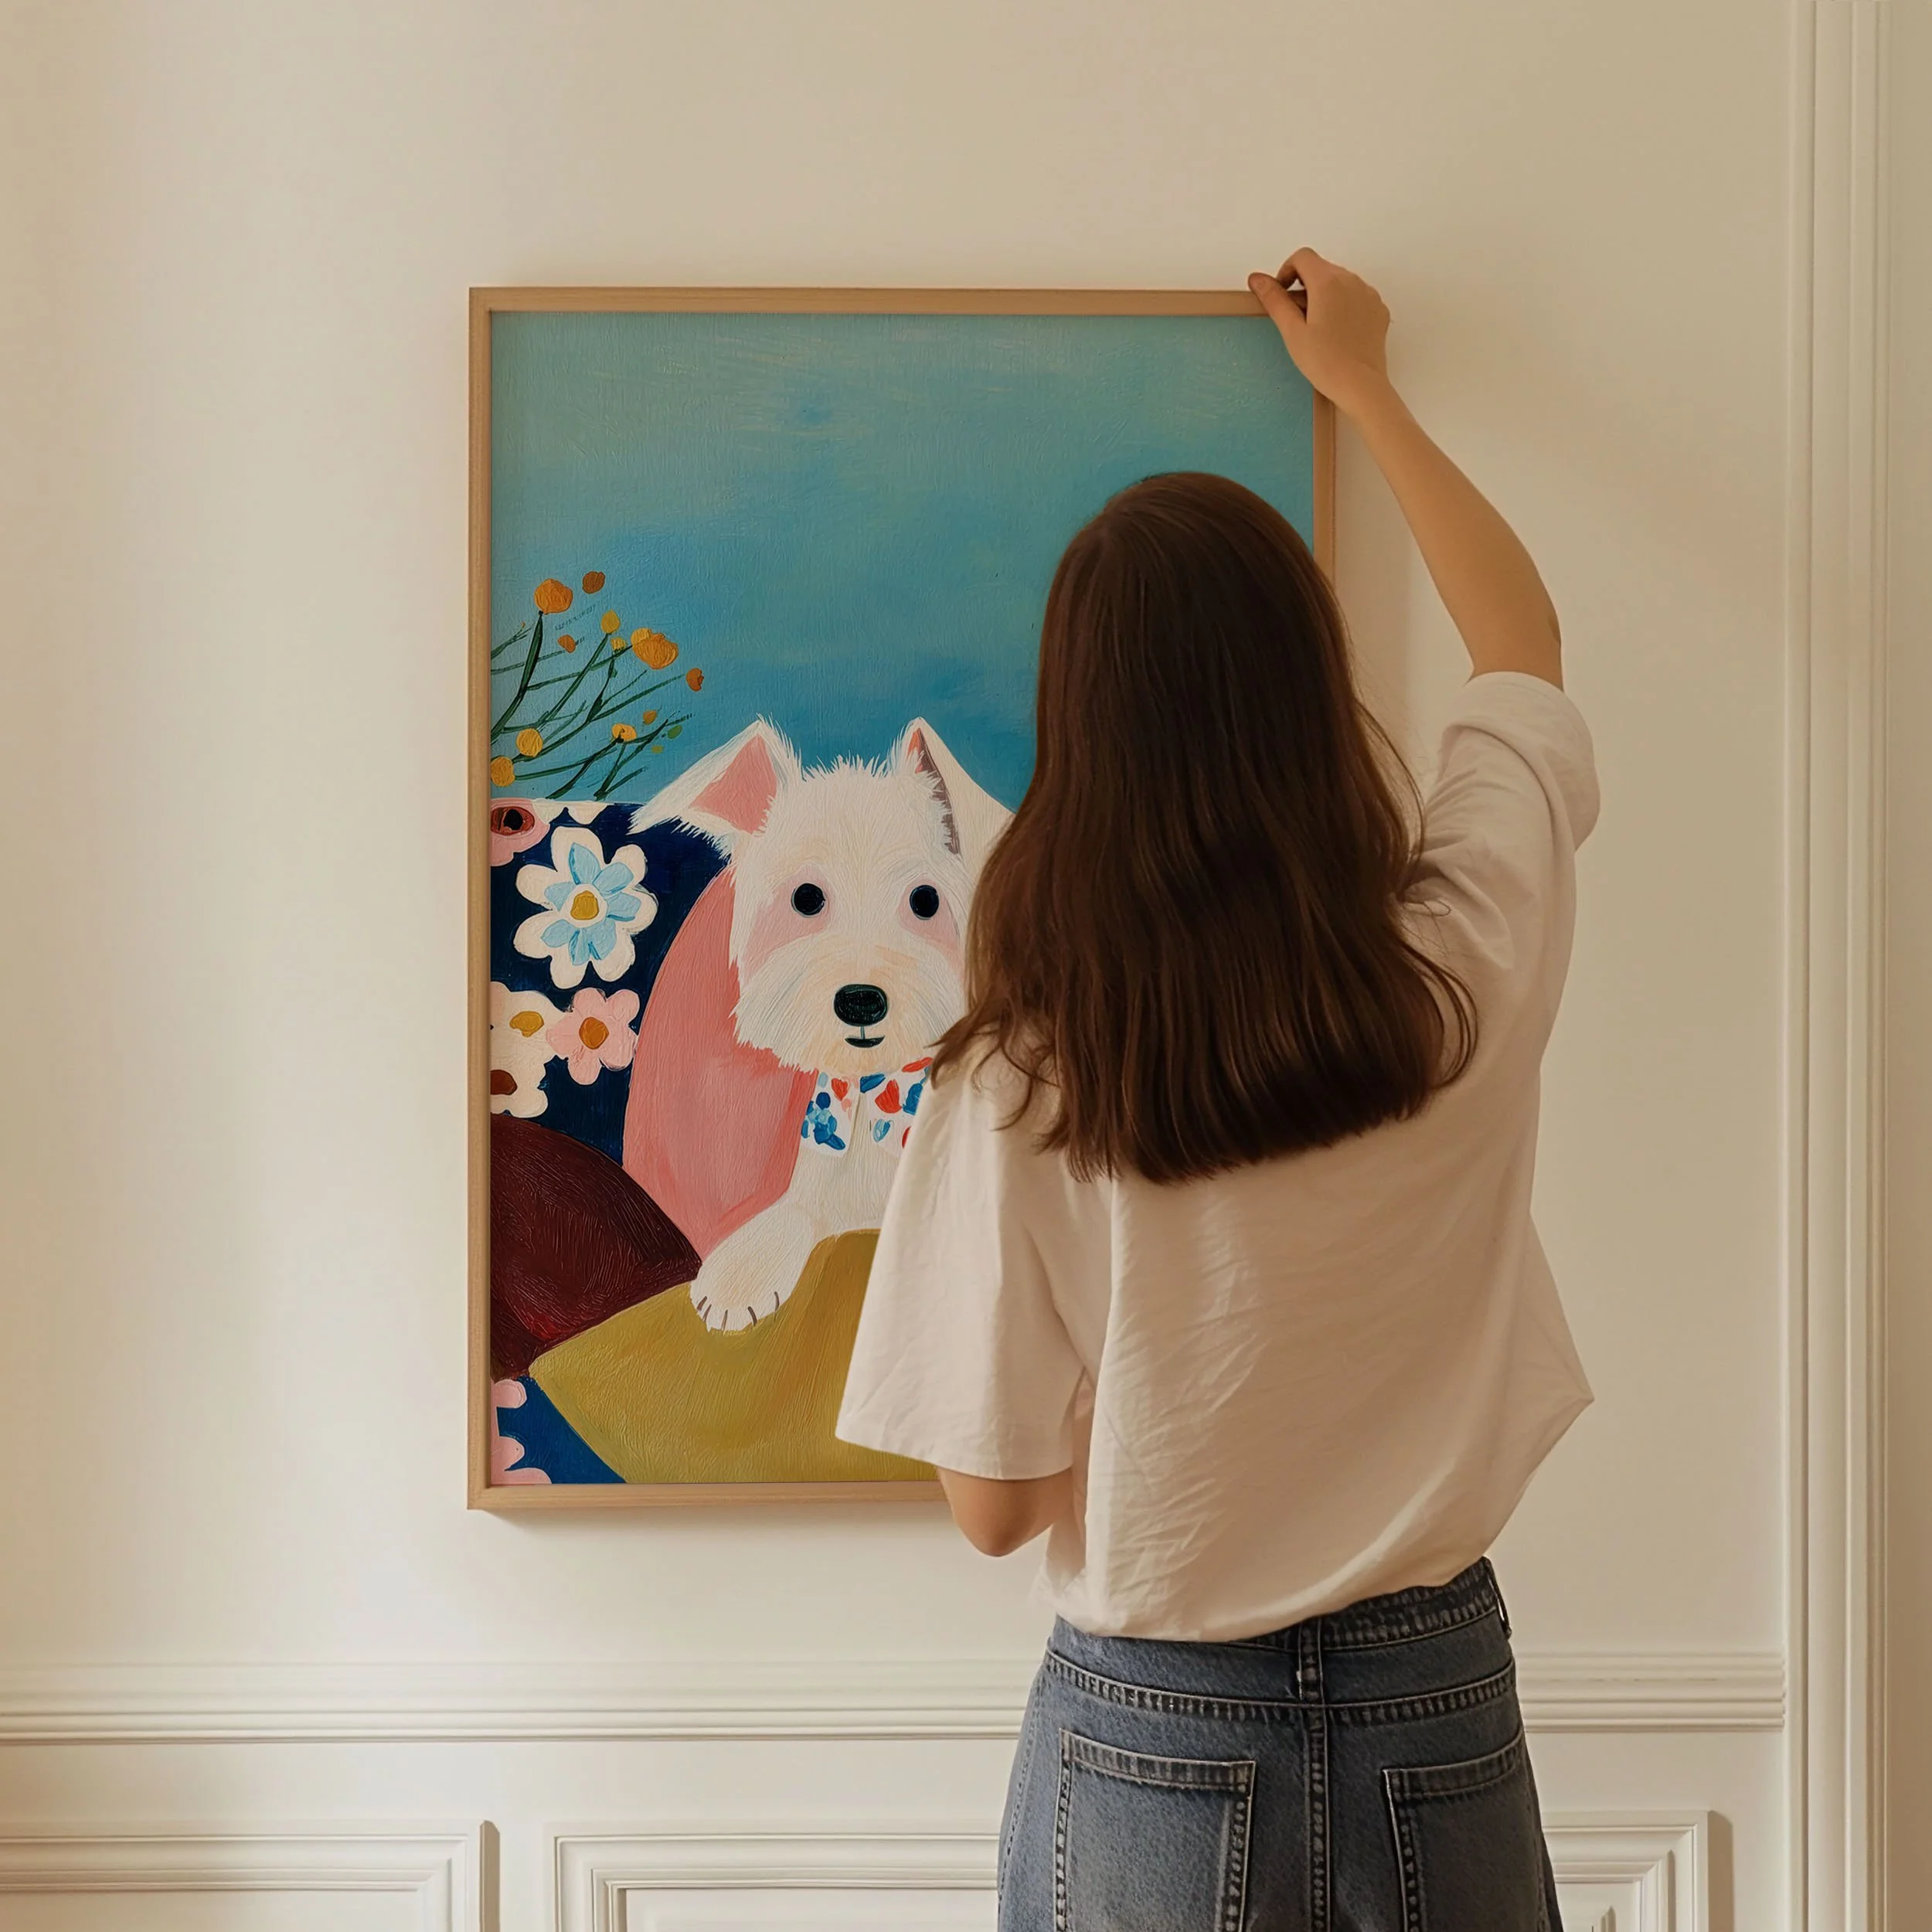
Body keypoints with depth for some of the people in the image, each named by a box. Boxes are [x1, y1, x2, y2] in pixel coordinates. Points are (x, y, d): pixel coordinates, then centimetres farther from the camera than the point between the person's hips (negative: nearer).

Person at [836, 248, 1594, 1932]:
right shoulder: (1473, 969, -14)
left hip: (1151, 1751, -2)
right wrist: (1363, 387, 19)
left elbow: (992, 1503, -9)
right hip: (1442, 1730, 2)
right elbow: (1524, 640, 7)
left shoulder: (1019, 1078, -21)